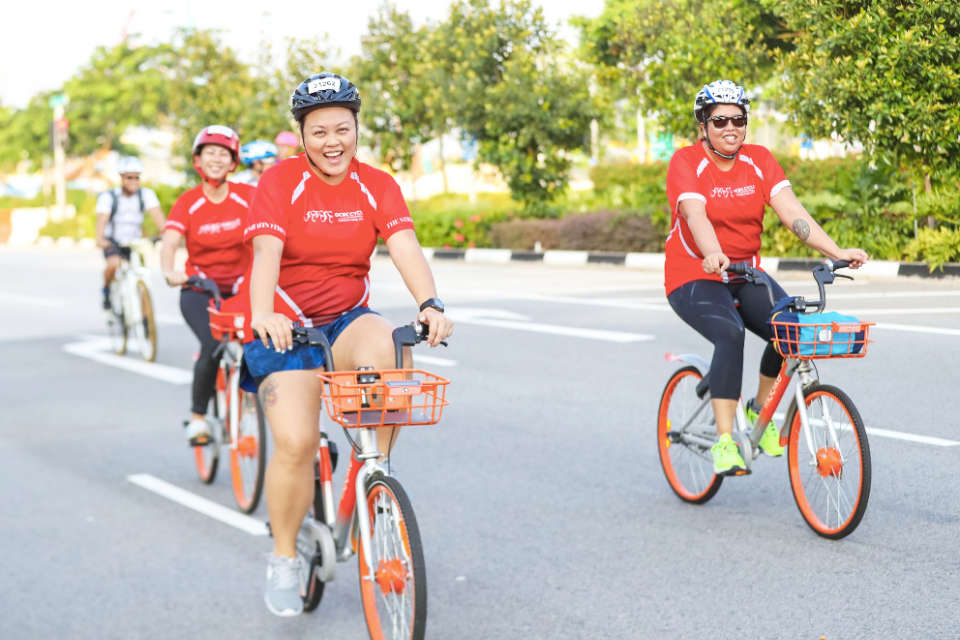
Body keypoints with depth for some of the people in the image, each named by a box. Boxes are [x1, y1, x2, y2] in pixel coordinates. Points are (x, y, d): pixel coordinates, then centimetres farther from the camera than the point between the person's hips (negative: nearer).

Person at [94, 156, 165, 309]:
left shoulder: (146, 194, -9)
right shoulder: (108, 196, -14)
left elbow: (157, 215, -22)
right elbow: (102, 219, -27)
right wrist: (100, 239, -48)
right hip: (113, 241, -2)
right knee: (113, 264, -31)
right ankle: (106, 290, -1)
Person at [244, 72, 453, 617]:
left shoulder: (378, 186, 1)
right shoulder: (281, 180, -8)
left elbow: (405, 246, -14)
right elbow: (267, 251, -22)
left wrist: (431, 304, -33)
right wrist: (263, 315, -41)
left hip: (348, 319, 2)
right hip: (287, 327, -2)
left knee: (385, 351, -34)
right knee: (295, 443, -19)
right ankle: (284, 561, 5)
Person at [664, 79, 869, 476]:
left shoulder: (759, 160, 0)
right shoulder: (685, 162, -12)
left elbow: (791, 211, -12)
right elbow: (695, 214, -30)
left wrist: (837, 252, -26)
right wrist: (713, 255, -50)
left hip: (746, 275, 5)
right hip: (694, 279, -5)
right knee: (730, 335, -32)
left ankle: (759, 410, 8)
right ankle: (724, 443, -26)